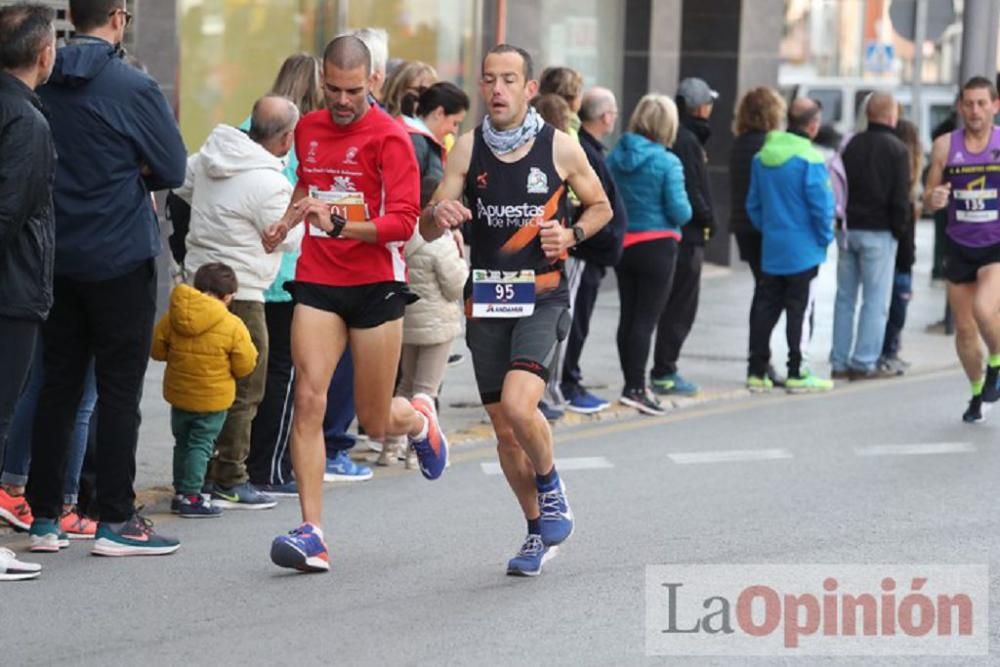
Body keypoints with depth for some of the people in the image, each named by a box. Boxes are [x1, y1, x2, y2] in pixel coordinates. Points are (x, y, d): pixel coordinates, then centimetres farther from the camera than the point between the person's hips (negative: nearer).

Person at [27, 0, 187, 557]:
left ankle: (45, 517, 14)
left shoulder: (45, 87, 2)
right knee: (120, 390, 1)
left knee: (58, 386, 11)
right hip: (121, 258, -5)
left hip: (57, 256, 5)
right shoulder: (134, 88, -13)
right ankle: (116, 522, 2)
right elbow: (173, 169, -8)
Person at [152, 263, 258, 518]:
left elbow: (157, 350, 4)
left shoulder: (172, 318, -5)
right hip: (213, 399, -4)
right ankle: (191, 496, 0)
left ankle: (180, 491, 26)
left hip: (178, 394, 4)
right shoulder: (233, 326, -15)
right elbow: (245, 366, -10)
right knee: (200, 445, 2)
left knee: (182, 443, 18)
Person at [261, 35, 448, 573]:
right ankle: (312, 534, -15)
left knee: (375, 424, 5)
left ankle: (419, 419, 44)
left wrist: (340, 224, -30)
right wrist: (287, 221, 13)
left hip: (376, 285, -4)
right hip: (317, 282, 4)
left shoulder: (389, 137, -9)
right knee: (308, 398, -14)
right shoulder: (307, 130, 8)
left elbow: (404, 221, -17)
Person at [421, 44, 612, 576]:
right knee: (504, 430, 8)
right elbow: (427, 230, -2)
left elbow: (600, 206, 12)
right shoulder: (468, 148, 1)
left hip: (542, 297, -3)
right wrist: (439, 215, -25)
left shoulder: (559, 148, -3)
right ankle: (538, 530, 27)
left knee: (518, 406, -24)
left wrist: (571, 235, -8)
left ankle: (551, 486, 6)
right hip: (486, 300, 3)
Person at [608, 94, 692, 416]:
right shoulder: (667, 162, -14)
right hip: (657, 247, -5)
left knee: (628, 316, 13)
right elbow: (679, 211, -15)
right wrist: (686, 212, 6)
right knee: (646, 318, -3)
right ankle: (635, 387, -6)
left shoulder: (615, 156, 1)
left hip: (622, 245, 5)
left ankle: (633, 383, 21)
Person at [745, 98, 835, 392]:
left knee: (765, 309, 10)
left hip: (770, 248, 6)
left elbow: (753, 204, 11)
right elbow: (820, 203, -15)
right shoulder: (810, 158, -15)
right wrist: (825, 236, -2)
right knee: (800, 310, 0)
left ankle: (756, 371, 12)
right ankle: (797, 374, 2)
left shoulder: (761, 157, 6)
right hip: (803, 251, -6)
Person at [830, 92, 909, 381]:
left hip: (847, 230, 6)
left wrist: (840, 222, 12)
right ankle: (865, 363, -4)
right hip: (878, 232, -6)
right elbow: (900, 198, -12)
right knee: (876, 300, -1)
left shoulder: (851, 145, 7)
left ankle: (839, 361, 13)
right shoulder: (896, 149, -9)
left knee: (845, 297, 11)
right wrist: (898, 230, 0)